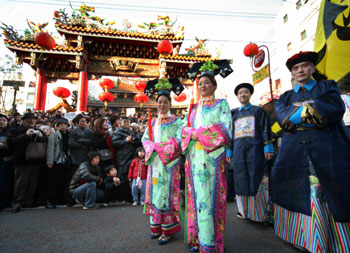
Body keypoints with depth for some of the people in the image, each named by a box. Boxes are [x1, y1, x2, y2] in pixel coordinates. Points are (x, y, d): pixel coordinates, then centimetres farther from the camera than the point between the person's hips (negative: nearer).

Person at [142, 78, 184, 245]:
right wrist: (153, 148, -8)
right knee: (155, 192, 9)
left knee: (167, 193, -3)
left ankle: (168, 229, 10)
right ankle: (156, 226, 23)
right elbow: (145, 139, 10)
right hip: (154, 162, 5)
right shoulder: (152, 123, 16)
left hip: (169, 163, -5)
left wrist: (163, 148, -17)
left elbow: (179, 140, -10)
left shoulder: (176, 121, 0)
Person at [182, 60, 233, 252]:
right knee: (197, 197, 7)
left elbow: (225, 131, -7)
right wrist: (192, 134, -8)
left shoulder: (221, 104, 6)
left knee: (212, 198, -2)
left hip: (213, 156, -4)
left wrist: (197, 132, -11)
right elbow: (185, 130, 15)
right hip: (194, 157, 4)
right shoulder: (193, 108, 19)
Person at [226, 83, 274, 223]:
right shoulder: (234, 114, 19)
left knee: (256, 180, -3)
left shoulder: (258, 110, 9)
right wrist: (229, 152, 11)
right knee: (242, 180, 5)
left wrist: (268, 148, -9)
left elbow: (266, 129, 1)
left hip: (254, 149, -3)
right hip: (239, 150, 4)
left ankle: (260, 211, 8)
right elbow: (230, 133, 17)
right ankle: (245, 210, 17)